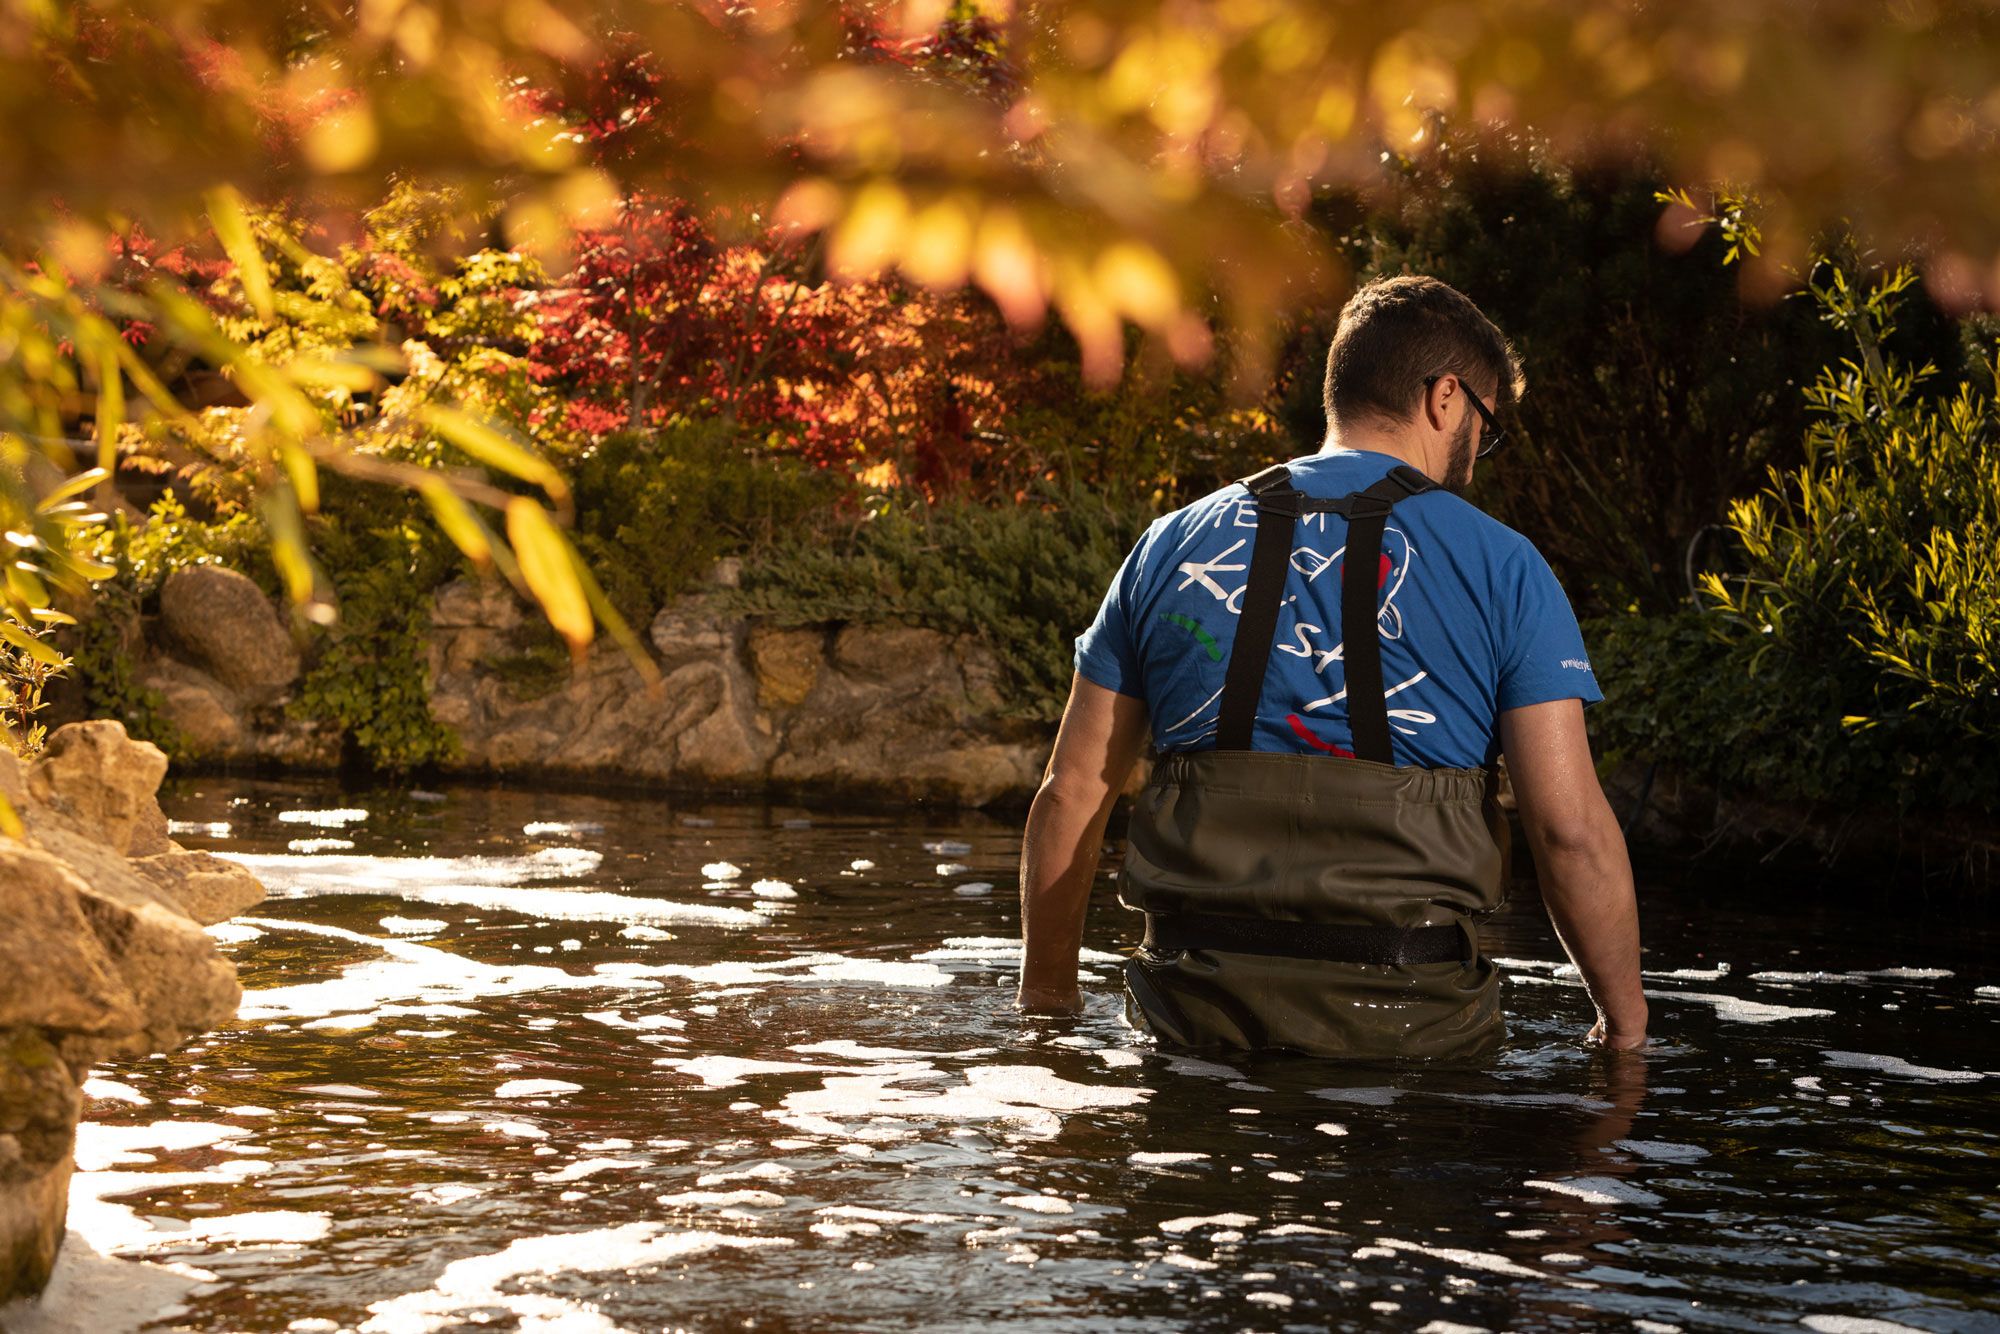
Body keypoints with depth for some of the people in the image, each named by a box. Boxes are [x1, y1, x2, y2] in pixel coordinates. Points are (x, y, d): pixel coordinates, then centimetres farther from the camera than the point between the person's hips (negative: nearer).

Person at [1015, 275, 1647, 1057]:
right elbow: (1571, 827, -4)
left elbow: (1071, 794, 13)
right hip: (1401, 1019, -3)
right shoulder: (1502, 568, 3)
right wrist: (1625, 1024, 6)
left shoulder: (1172, 547, 12)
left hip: (1195, 1016, 4)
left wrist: (1046, 1003, 20)